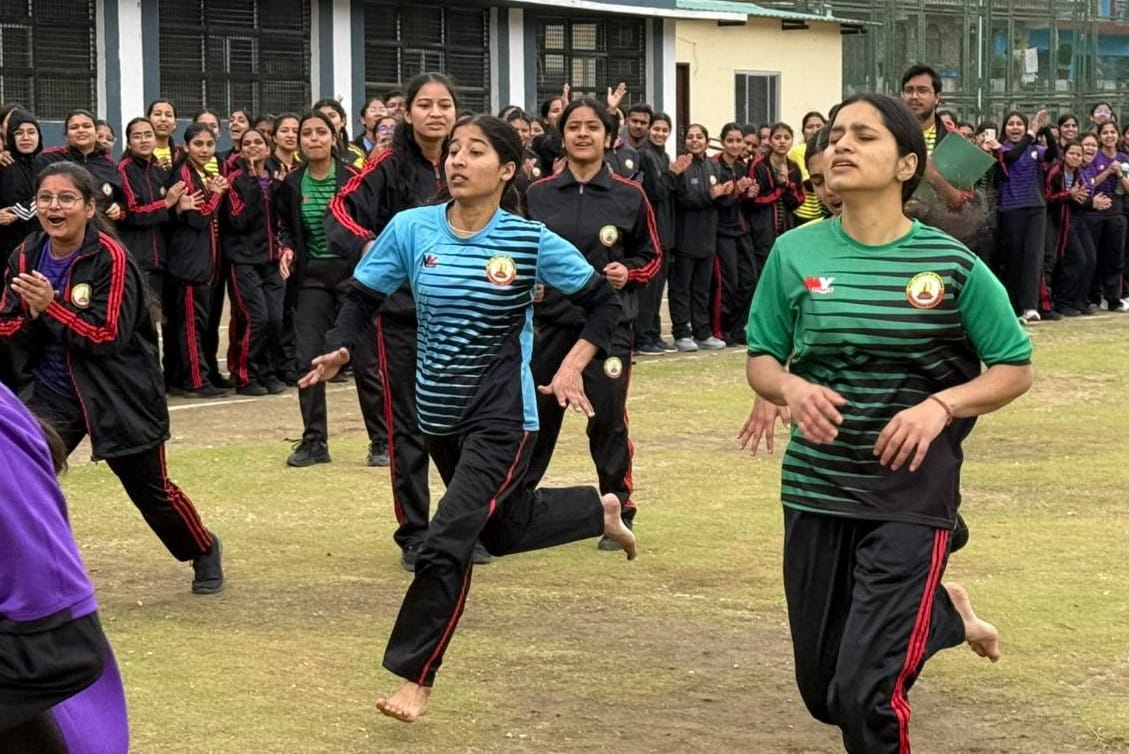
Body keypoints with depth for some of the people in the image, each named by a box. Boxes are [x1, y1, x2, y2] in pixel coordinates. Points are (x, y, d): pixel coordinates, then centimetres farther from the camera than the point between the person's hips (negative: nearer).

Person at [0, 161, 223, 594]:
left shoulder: (111, 260, -18)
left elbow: (108, 336, -22)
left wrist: (51, 306, -30)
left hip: (118, 396, -4)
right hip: (49, 394, 4)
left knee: (151, 491, 11)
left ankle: (203, 551, 38)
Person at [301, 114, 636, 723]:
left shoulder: (532, 240, -13)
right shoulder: (411, 228, -7)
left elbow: (603, 303, -3)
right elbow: (363, 297, 2)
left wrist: (573, 367, -17)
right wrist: (339, 350, -16)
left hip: (502, 414, -5)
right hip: (439, 411, 5)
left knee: (447, 543, -15)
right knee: (505, 528, 24)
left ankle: (414, 677, -1)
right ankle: (600, 510, 53)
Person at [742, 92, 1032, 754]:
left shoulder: (953, 264, -7)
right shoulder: (796, 252, -2)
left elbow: (1015, 370, -1)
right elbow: (762, 358, 7)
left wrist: (940, 406, -18)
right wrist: (789, 388, -16)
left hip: (911, 494, -4)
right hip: (816, 491, 4)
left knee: (864, 694, -15)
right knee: (823, 693, 16)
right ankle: (939, 612, 40)